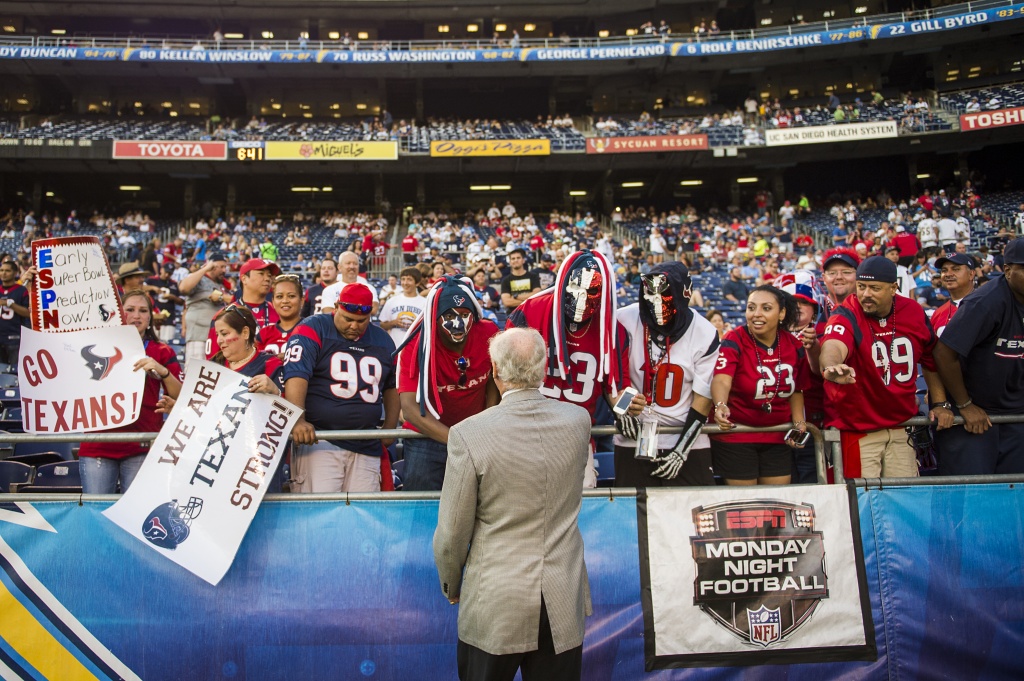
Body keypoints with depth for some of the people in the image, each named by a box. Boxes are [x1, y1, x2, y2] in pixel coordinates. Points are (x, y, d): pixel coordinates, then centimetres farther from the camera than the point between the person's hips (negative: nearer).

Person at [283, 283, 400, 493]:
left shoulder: (383, 340, 15)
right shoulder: (313, 330, -2)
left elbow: (391, 387, 26)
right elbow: (296, 375, -14)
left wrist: (390, 428, 17)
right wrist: (298, 421, -28)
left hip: (366, 447, 5)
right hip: (318, 438, -5)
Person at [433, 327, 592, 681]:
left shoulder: (469, 434, -17)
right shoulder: (579, 420, -5)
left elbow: (452, 535, -10)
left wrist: (451, 586, 9)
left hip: (496, 607, -3)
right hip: (565, 608, 4)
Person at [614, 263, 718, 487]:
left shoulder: (705, 334, -8)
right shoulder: (625, 321, -10)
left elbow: (703, 399, -4)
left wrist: (681, 451, -8)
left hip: (688, 442, 0)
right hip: (634, 438, 0)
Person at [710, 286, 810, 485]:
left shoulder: (795, 346, -1)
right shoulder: (734, 342, -16)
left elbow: (796, 390, 11)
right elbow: (721, 380, -33)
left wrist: (799, 422, -2)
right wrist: (721, 406, -52)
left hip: (778, 437, 4)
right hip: (735, 435, -4)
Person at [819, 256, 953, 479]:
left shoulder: (914, 312, 0)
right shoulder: (847, 316, -15)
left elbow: (931, 361, 15)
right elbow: (833, 346, -38)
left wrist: (940, 403, 10)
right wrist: (832, 367, -60)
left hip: (902, 426, 5)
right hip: (857, 428, -4)